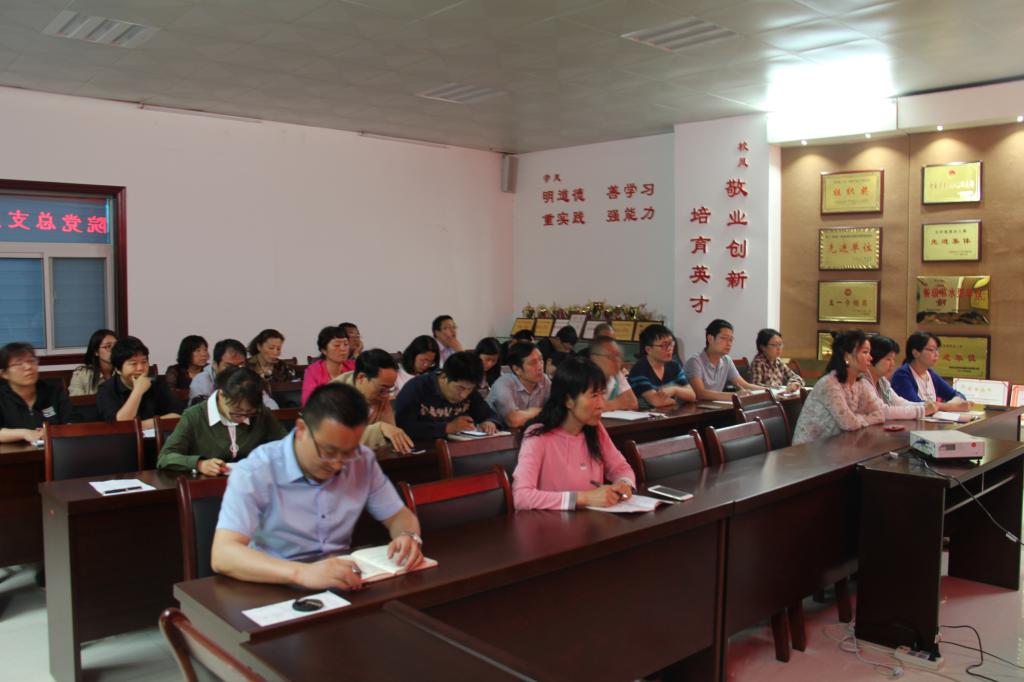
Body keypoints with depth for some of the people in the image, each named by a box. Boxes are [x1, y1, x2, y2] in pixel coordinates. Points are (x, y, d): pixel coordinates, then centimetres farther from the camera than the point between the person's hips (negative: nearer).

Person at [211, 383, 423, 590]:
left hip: (344, 583, 3)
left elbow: (399, 516, 8)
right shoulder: (254, 473, -15)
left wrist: (409, 537, -15)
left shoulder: (363, 461, -2)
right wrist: (300, 572, -40)